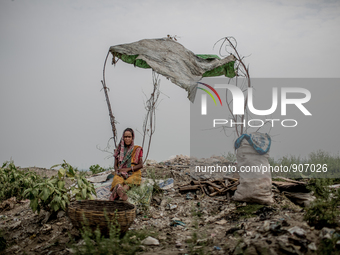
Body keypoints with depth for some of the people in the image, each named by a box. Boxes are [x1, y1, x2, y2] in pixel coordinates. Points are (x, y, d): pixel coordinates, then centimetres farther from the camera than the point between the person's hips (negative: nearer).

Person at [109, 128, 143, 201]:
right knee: (118, 180, -36)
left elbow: (140, 165, 2)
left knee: (130, 181, -38)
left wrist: (128, 169, -11)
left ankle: (115, 193, -69)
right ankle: (121, 192, -70)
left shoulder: (137, 149, 10)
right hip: (120, 173, 2)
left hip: (133, 173, -2)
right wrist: (119, 171, -10)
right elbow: (115, 165, 13)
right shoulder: (119, 150, 16)